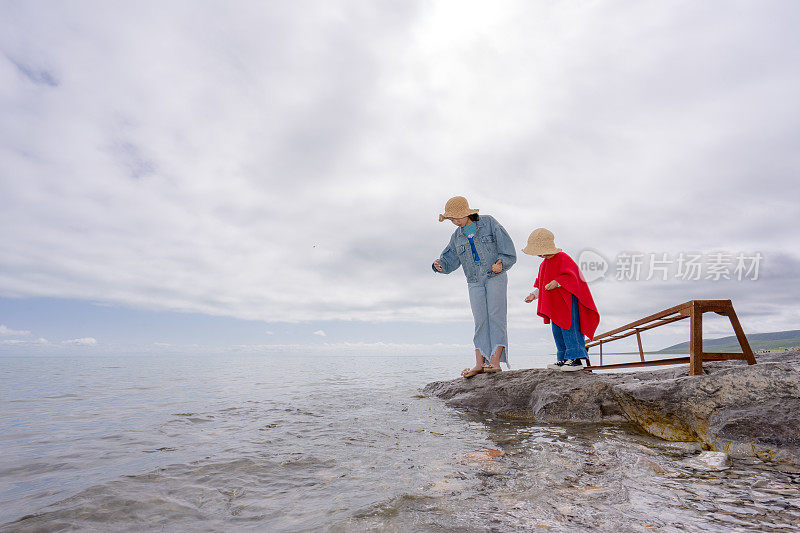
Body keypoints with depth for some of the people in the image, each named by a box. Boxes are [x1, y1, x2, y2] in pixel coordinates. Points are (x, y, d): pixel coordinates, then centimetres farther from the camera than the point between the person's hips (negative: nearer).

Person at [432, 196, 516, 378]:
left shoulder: (489, 223, 1)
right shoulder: (457, 237, 11)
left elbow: (507, 249, -1)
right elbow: (449, 260, 9)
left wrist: (501, 263, -18)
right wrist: (439, 265, -13)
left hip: (495, 276, -3)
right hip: (475, 283, 3)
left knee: (496, 317, -10)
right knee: (480, 321, -2)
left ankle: (495, 361, -11)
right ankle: (479, 363, -5)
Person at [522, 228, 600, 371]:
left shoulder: (563, 258, -12)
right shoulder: (544, 264, 17)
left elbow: (570, 276, -21)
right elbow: (541, 282, 23)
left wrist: (557, 282, -30)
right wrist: (534, 294, 12)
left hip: (568, 300, -9)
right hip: (554, 303, 10)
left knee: (569, 328, -10)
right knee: (557, 331, 10)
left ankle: (576, 359, -6)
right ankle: (563, 359, 17)